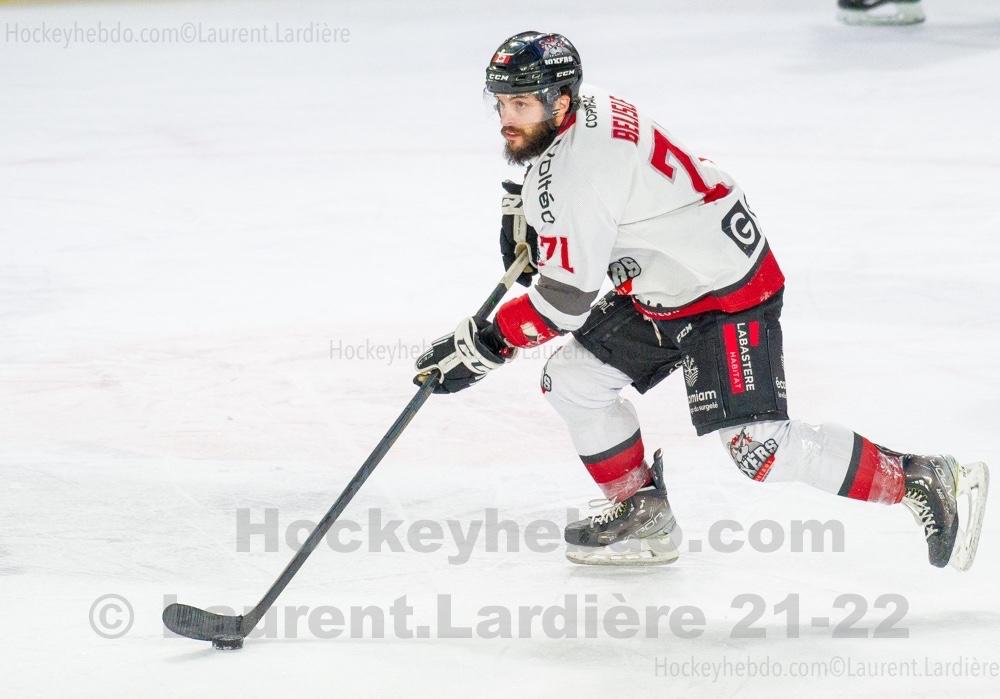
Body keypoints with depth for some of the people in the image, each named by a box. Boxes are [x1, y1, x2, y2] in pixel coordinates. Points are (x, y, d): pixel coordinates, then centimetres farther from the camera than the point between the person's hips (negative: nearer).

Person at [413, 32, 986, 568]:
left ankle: (922, 482, -6)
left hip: (730, 293, -11)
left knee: (760, 447, -17)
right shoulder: (583, 111, 2)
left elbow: (566, 296, -27)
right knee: (572, 379, 8)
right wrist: (522, 207, 14)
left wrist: (483, 347, -22)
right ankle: (641, 512, 20)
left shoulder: (577, 167, -27)